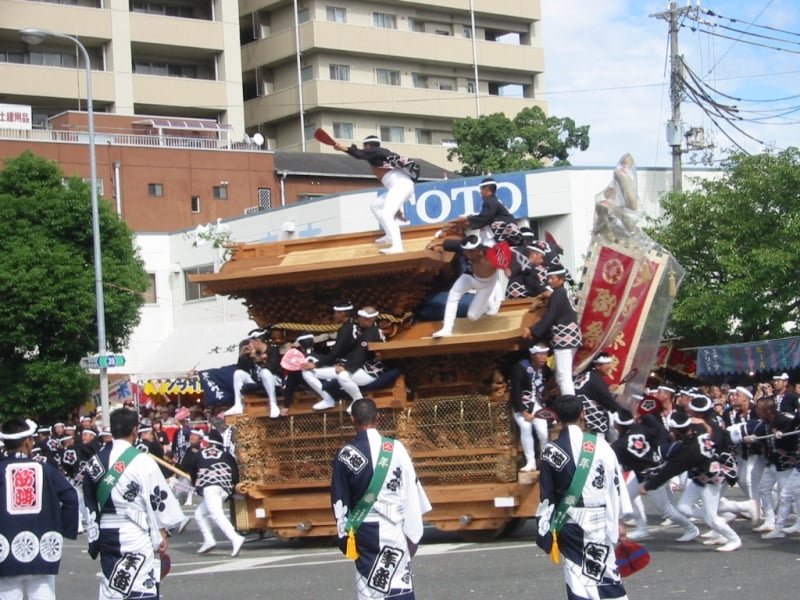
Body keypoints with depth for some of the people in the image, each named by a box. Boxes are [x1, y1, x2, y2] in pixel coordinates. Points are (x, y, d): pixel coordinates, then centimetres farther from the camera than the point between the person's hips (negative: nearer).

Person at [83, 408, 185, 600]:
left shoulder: (96, 461, 6)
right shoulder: (141, 462, -13)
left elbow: (90, 503, 11)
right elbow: (157, 500, -9)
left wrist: (94, 537, 18)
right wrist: (162, 535, 1)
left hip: (106, 534, 7)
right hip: (136, 535, -7)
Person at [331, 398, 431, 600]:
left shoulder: (344, 455, -3)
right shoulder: (396, 448, -6)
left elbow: (339, 501, 3)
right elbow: (411, 495, -4)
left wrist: (344, 535, 14)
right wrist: (413, 534, 4)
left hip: (362, 530, 1)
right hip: (393, 529, -1)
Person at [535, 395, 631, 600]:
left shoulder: (550, 450, -2)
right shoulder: (599, 444, -4)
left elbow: (546, 494, 0)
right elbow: (615, 483, -1)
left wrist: (545, 530, 8)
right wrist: (618, 519, 8)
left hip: (568, 522, 0)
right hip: (598, 521, 0)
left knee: (578, 578, 2)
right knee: (607, 573, 12)